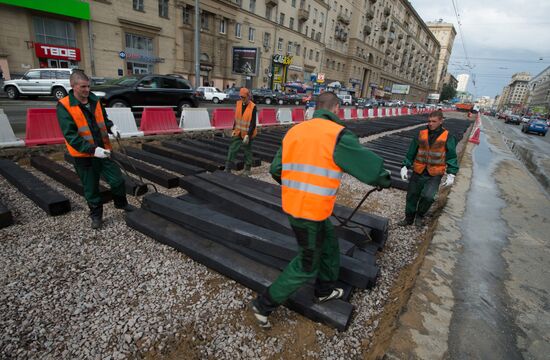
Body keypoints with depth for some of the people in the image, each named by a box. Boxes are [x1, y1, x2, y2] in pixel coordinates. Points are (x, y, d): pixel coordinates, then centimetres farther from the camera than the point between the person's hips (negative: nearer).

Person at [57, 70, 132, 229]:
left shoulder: (94, 100, 3)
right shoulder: (64, 106, -13)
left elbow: (103, 118, 19)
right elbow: (70, 135, -20)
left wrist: (111, 127, -4)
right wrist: (92, 149, -29)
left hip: (103, 151, 4)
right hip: (83, 156, -4)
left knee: (118, 180, 8)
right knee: (91, 188, 10)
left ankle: (121, 203, 34)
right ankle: (96, 215, 30)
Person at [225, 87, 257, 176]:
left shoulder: (253, 107, -15)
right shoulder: (238, 103, 3)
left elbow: (253, 123, -17)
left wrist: (248, 135, -22)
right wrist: (234, 129, 8)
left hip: (247, 134, -5)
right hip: (238, 133, 5)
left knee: (247, 151, 8)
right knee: (232, 149, 3)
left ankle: (247, 169, 23)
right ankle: (228, 169, 10)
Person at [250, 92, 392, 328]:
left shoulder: (294, 131, 6)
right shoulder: (337, 135, -14)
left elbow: (276, 170, 11)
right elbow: (369, 165, -10)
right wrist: (384, 179, 12)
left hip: (292, 205, 8)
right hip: (311, 212, -8)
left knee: (329, 245, 27)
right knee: (307, 265, 12)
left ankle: (324, 290, 47)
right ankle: (263, 305, 23)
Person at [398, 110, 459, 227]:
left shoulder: (447, 137, -2)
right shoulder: (421, 134, 3)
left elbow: (452, 157, 2)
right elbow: (411, 152, 8)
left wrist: (451, 174, -5)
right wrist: (405, 166, 3)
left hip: (434, 175, -2)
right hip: (418, 173, 3)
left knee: (428, 196, -20)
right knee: (412, 196, 9)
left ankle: (420, 215, 8)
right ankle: (409, 218, 31)